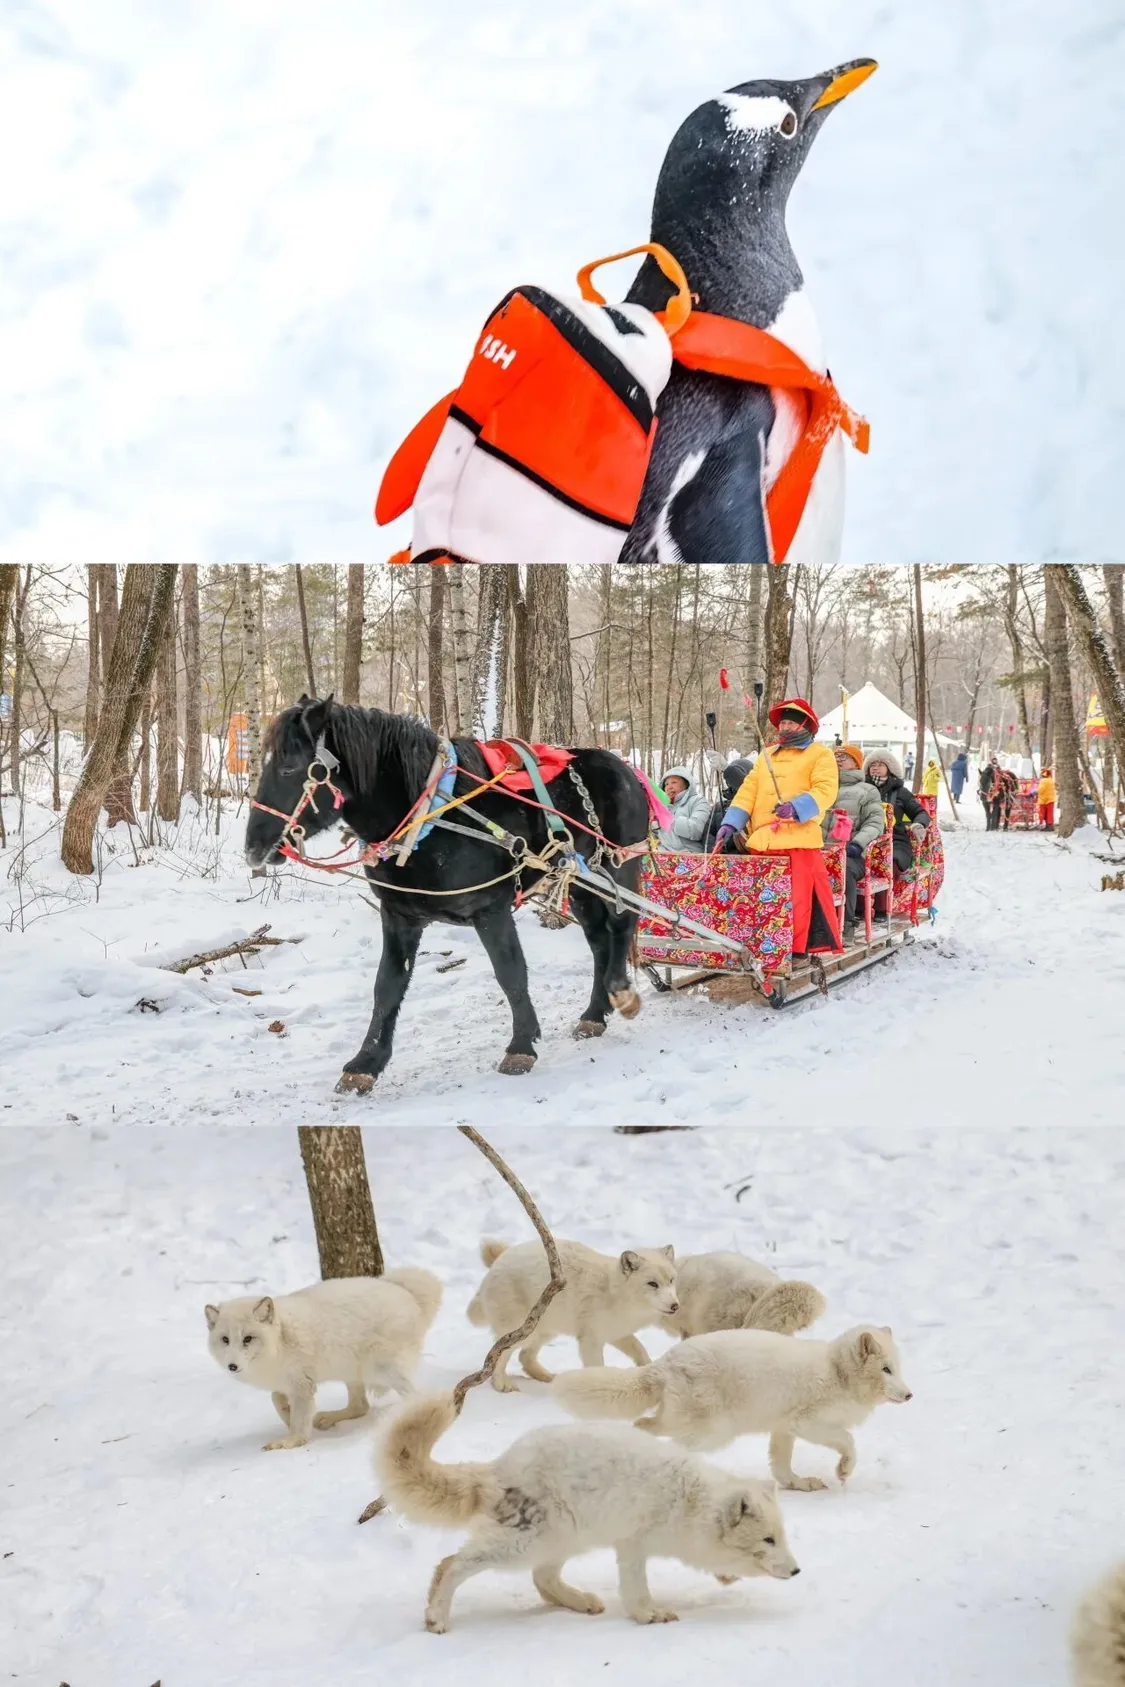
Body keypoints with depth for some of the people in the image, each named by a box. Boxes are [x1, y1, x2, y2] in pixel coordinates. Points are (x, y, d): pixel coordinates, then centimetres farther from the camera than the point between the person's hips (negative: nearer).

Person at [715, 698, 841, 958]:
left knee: (795, 898, -8)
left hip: (798, 840, -6)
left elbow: (825, 791, -8)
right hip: (761, 841, 6)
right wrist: (731, 822, 2)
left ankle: (795, 949, -4)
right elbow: (748, 790, 17)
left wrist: (797, 807, -25)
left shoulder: (820, 754, 7)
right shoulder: (767, 754, 25)